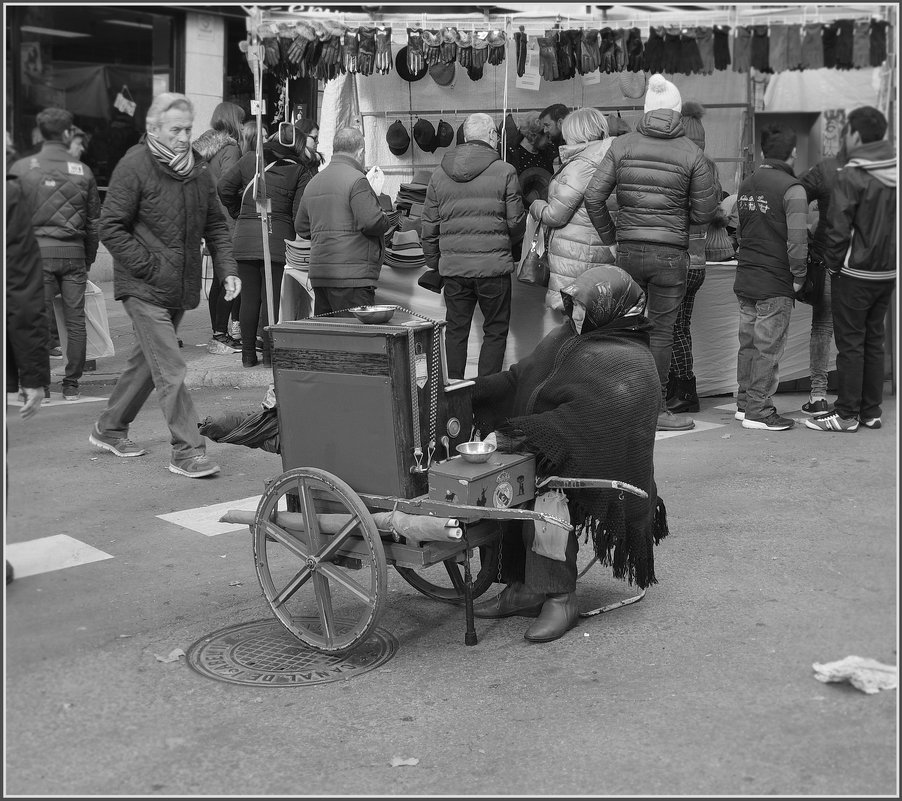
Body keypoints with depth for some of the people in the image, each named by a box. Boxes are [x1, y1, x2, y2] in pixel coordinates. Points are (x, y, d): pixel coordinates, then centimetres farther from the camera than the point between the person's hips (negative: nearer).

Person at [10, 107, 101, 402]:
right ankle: (71, 384, 12)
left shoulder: (21, 168, -1)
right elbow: (94, 221, 6)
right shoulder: (83, 171, 2)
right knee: (75, 320, 7)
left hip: (37, 250, -1)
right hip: (74, 252, 1)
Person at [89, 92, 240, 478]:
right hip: (144, 288, -7)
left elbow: (215, 224, 16)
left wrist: (227, 268, 2)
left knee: (146, 360, 18)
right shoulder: (133, 166, -11)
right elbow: (111, 227, -12)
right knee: (170, 370, -11)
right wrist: (149, 267, -17)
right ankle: (187, 450, -7)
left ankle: (109, 430, 34)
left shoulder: (198, 168, 9)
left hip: (181, 288, 7)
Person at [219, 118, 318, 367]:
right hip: (278, 236, -4)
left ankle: (248, 354, 14)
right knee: (273, 297, 2)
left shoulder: (251, 158, 10)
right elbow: (300, 211, -10)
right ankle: (270, 353, 5)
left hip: (244, 235, 4)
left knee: (249, 297, 9)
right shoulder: (303, 170, -3)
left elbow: (224, 187, 8)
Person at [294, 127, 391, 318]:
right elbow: (371, 222, -18)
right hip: (352, 277, -8)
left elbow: (301, 227, 20)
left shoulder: (314, 181, 15)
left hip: (318, 274, 8)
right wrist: (387, 221, 2)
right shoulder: (356, 180, -11)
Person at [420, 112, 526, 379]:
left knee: (456, 329, 13)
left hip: (452, 267, 3)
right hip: (493, 265, -3)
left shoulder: (439, 175, 5)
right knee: (495, 330, 7)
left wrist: (434, 263, 18)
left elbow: (429, 227, 7)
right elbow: (516, 222, -2)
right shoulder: (505, 172, -6)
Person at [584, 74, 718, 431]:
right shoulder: (692, 153, -3)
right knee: (661, 331, 6)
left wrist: (609, 235, 10)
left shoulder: (622, 146, 1)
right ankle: (656, 408, 11)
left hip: (628, 250, 2)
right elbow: (704, 211, -2)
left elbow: (593, 196, -3)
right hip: (671, 253, -2)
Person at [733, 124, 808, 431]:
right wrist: (799, 277, -7)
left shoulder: (746, 185, 8)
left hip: (745, 279, 7)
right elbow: (797, 241, -17)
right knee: (768, 348, 1)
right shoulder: (792, 189, -13)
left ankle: (744, 403, 24)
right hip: (775, 284, -7)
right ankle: (758, 411, 5)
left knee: (748, 344, 15)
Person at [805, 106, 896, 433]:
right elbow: (891, 223, 12)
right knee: (874, 341, 14)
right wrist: (888, 256, 17)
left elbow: (838, 228, -17)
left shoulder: (851, 175, -16)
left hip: (855, 272, -7)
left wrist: (832, 263, -5)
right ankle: (871, 411, 19)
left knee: (850, 343, -1)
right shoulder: (893, 172, 6)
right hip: (888, 272, 7)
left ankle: (846, 414, 3)